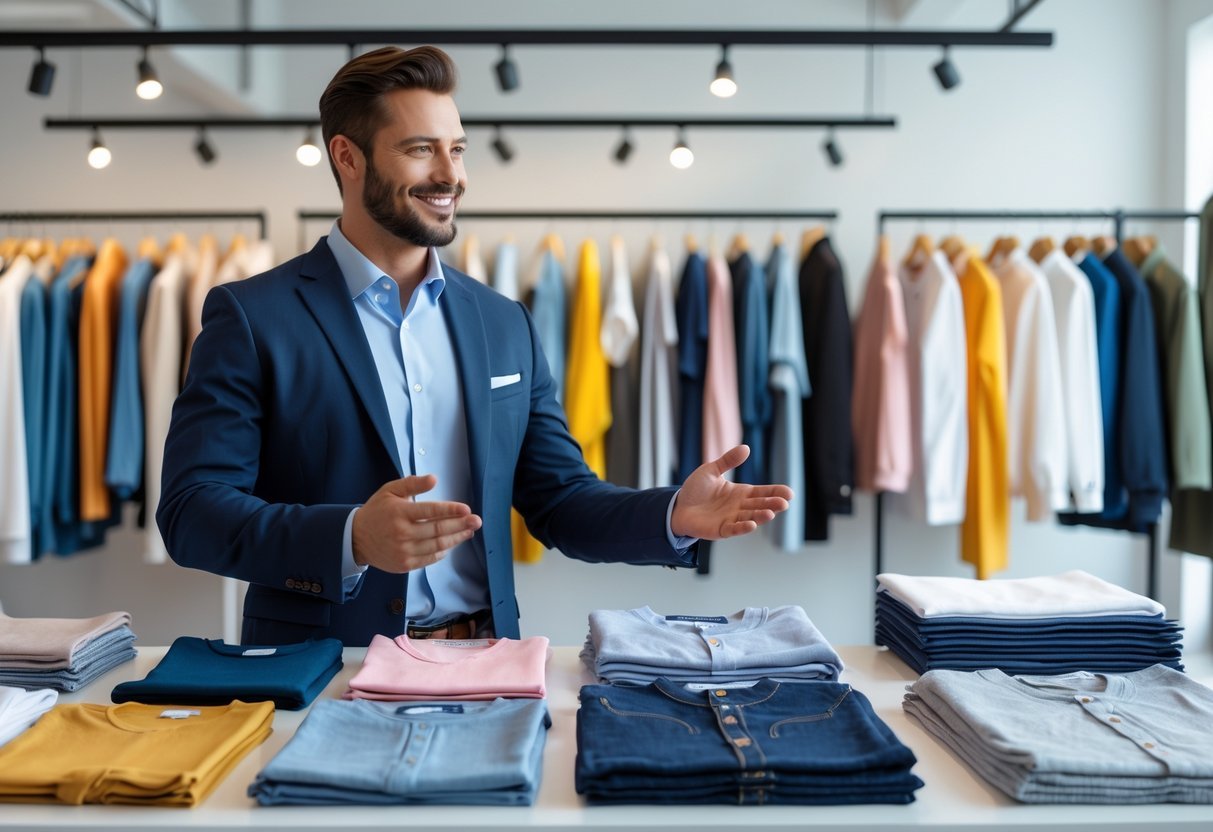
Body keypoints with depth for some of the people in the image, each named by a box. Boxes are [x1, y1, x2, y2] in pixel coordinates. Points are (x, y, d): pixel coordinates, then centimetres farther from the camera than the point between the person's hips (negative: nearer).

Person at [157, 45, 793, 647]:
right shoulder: (252, 318, -4)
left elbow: (560, 501, 10)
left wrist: (675, 515, -8)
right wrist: (352, 539, -25)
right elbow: (190, 512, -10)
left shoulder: (504, 325, 9)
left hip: (484, 664, 1)